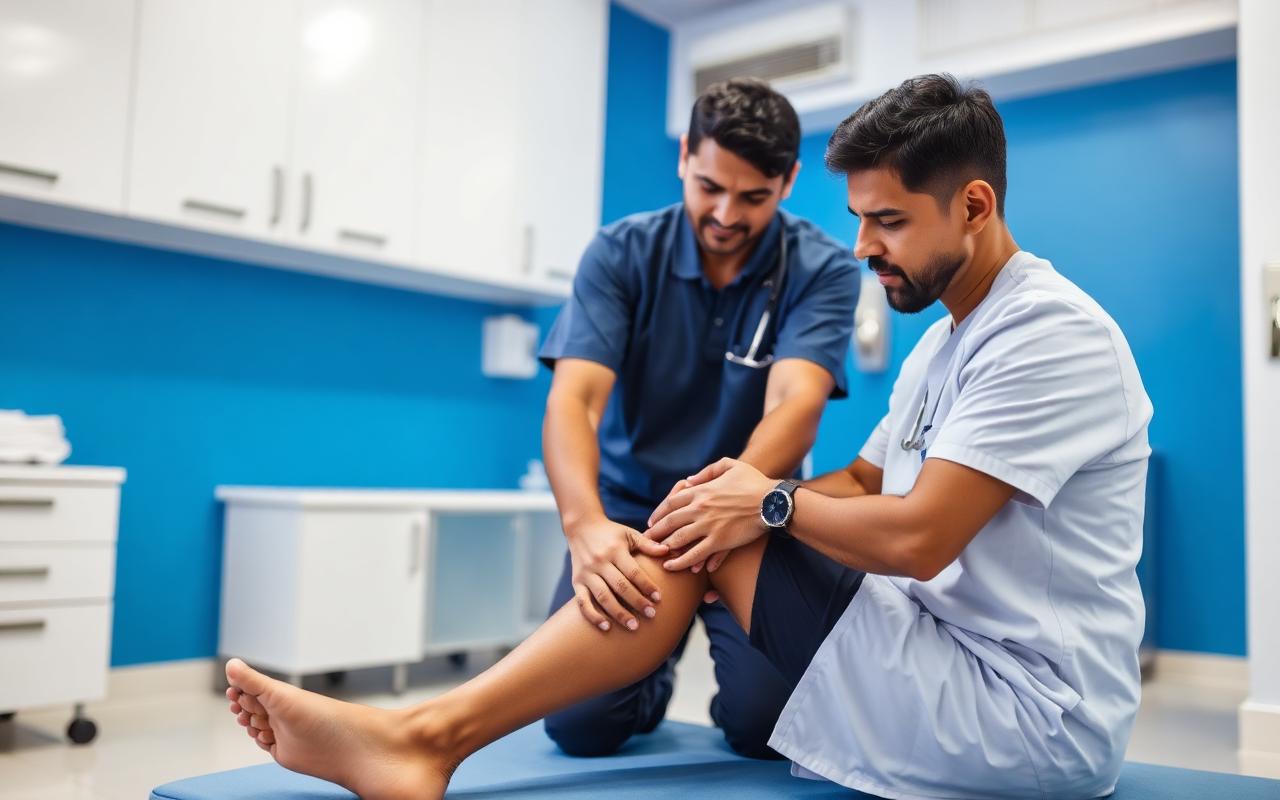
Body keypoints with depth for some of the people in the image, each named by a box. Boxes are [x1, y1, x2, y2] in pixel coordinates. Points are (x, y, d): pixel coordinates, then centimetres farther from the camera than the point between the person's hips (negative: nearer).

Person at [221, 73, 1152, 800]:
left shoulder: (1052, 334, -16)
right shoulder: (948, 340, 15)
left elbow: (916, 535, -25)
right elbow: (861, 484, 13)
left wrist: (772, 503, -9)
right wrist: (743, 495, -6)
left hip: (1035, 717, -8)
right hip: (960, 665, 8)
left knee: (714, 537, -15)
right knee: (706, 533, -4)